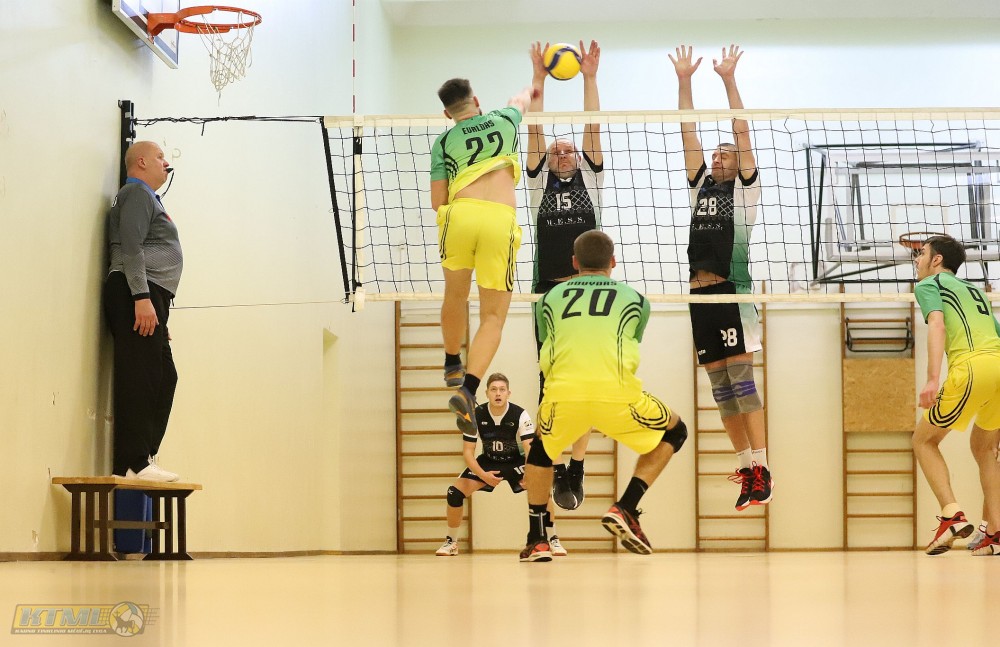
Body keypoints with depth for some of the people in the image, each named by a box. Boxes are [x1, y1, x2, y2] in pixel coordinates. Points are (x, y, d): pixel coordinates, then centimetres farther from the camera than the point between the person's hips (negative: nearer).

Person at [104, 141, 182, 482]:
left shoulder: (147, 197, 29)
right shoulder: (137, 193, -2)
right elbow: (131, 246, -15)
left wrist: (160, 317, 28)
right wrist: (142, 297, -25)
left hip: (148, 298, 11)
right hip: (137, 292, -11)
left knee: (164, 378, 10)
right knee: (140, 377, -15)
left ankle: (143, 458, 10)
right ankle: (134, 463, -19)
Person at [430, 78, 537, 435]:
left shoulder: (444, 142, 15)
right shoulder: (503, 121, 20)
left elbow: (437, 202, 12)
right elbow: (520, 101, 46)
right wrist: (529, 89, 69)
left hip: (459, 215, 1)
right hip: (501, 219, -1)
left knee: (455, 295, 25)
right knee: (493, 316, 1)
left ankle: (452, 365, 44)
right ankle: (468, 389, -17)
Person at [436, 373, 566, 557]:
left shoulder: (520, 415, -24)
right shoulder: (476, 415, -20)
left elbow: (530, 448, -30)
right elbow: (468, 451, -16)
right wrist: (483, 475, -31)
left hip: (515, 461, -2)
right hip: (487, 462, 2)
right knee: (455, 492, -16)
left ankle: (553, 540, -9)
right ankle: (451, 542, 6)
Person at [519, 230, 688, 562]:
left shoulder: (551, 298, 23)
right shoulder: (635, 299, 22)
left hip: (562, 395, 2)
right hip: (616, 395, -2)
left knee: (540, 448, 33)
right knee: (675, 432, 25)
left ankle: (537, 540, 22)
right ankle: (625, 509, 9)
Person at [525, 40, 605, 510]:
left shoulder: (590, 180, 13)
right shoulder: (539, 182, 12)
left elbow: (592, 129, 5)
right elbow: (535, 131, 4)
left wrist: (589, 78, -1)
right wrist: (539, 81, -1)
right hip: (549, 290, 0)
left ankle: (576, 472, 5)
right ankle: (556, 471, 4)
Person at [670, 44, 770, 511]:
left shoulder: (745, 188, 8)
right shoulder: (701, 186, 20)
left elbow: (741, 131, 1)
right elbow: (688, 133, 17)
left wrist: (729, 79, -3)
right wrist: (683, 80, 12)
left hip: (732, 292, -6)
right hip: (700, 295, 6)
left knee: (741, 381, -12)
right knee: (721, 389, 5)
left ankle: (762, 470, -14)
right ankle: (746, 468, 11)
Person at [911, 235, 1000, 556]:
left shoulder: (929, 284, 12)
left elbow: (937, 325, -6)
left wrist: (933, 379, -18)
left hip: (973, 365, -6)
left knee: (924, 440, 9)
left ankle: (952, 514, -9)